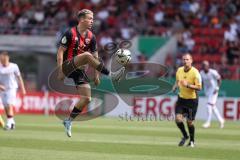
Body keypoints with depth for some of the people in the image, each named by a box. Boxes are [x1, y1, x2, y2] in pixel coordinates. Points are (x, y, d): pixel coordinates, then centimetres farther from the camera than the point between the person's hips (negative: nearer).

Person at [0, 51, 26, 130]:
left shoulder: (14, 66, -4)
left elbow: (19, 78, 4)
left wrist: (23, 89, 4)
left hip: (12, 88, -3)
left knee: (9, 105, -16)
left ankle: (9, 123, -16)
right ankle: (12, 122, 22)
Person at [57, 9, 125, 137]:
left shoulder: (91, 37, 7)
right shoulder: (70, 33, -9)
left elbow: (95, 57, 11)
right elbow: (60, 52, -9)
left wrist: (96, 75, 6)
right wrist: (60, 71, -16)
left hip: (80, 70, 6)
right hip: (68, 67, -6)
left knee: (86, 98, -5)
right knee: (87, 55, -33)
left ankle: (69, 121, 9)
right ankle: (111, 75, -34)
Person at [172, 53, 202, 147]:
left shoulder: (195, 72, -15)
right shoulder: (179, 70, 1)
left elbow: (199, 87, -17)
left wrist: (188, 85, -29)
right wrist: (175, 86, -1)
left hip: (192, 100, -4)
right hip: (181, 98, 4)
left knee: (189, 122, 1)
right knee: (178, 119, -9)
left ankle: (192, 141, 25)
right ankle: (185, 136, 17)